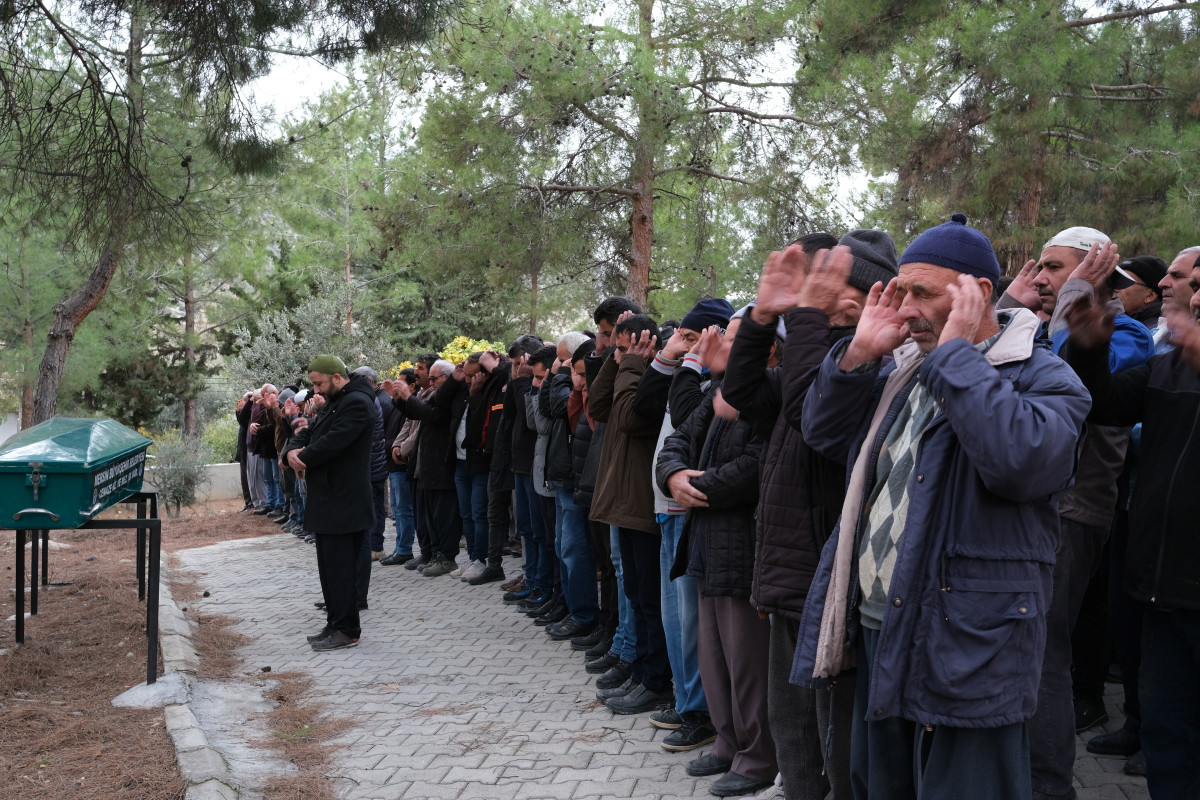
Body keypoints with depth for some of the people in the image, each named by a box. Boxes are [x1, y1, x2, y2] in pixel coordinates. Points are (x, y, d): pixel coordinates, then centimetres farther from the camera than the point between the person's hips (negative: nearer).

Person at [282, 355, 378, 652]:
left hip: (344, 504, -10)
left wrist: (301, 460, -7)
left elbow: (330, 444, -24)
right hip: (327, 502, 10)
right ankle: (335, 624, 23)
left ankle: (347, 630, 2)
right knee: (328, 568, 14)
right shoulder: (333, 403, 19)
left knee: (340, 568, -6)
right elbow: (306, 434, 18)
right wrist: (292, 451, -5)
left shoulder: (357, 403, -16)